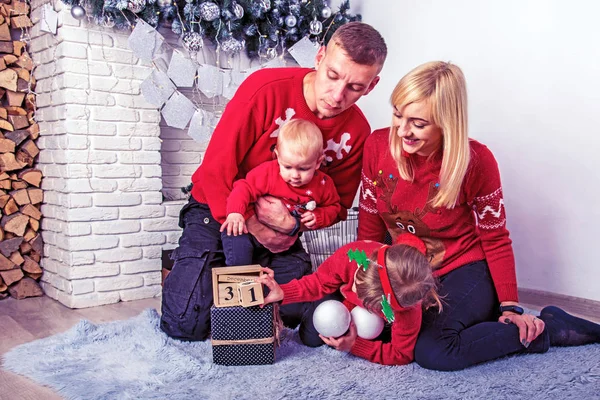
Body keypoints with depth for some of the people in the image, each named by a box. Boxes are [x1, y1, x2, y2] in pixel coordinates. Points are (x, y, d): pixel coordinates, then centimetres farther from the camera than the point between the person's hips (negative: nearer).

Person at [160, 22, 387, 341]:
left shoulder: (357, 132, -11)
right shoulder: (267, 88, -23)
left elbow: (337, 205, -2)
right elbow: (215, 169, -21)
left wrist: (292, 222, -23)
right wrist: (254, 228, -22)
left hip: (281, 224, 4)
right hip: (219, 208, -3)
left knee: (299, 314, -6)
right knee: (187, 324, -14)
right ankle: (187, 272, 19)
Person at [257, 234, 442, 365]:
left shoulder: (407, 312, -46)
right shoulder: (354, 254, -43)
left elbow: (401, 355, -27)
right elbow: (320, 282, -24)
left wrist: (355, 347, -33)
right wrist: (283, 293, -38)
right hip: (344, 300, 1)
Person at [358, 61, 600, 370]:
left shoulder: (476, 162, -19)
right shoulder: (378, 145, -12)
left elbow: (495, 239, -7)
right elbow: (369, 228, -2)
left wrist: (510, 306, -9)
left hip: (466, 273, -5)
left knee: (432, 352, -27)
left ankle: (545, 329, -5)